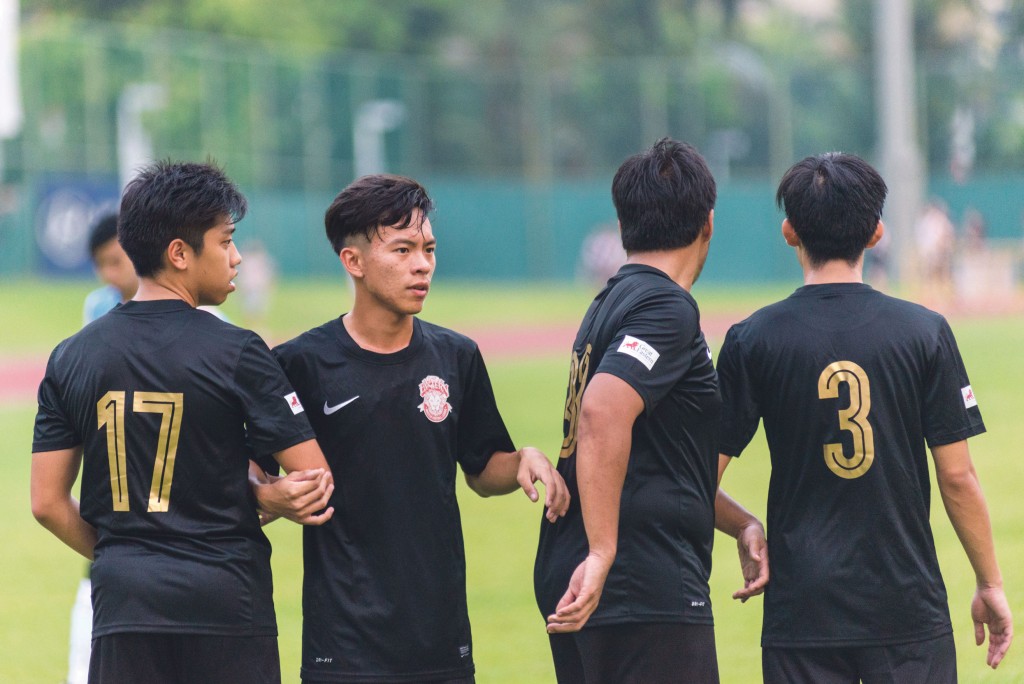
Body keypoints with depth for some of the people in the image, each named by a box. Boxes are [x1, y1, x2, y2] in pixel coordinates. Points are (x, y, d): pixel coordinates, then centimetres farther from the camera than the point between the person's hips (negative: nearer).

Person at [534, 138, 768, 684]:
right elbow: (603, 414, -27)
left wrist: (742, 523, 20)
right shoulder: (667, 308, -10)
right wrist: (602, 553, -29)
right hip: (648, 593, -9)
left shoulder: (611, 303, 18)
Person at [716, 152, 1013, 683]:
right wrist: (990, 585, 8)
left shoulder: (753, 340, -1)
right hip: (907, 606, 0)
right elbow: (957, 476, -1)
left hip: (802, 609, 0)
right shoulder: (925, 332, -2)